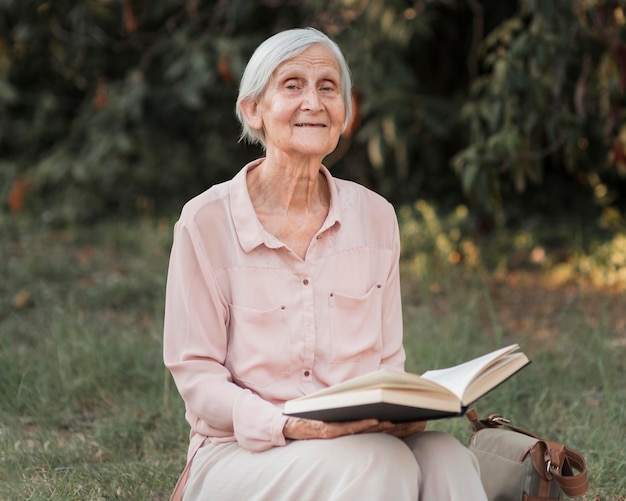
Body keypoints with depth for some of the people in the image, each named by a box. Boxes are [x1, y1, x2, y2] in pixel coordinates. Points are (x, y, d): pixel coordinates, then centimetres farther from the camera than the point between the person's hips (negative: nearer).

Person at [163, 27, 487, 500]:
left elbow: (388, 361, 11)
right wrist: (289, 426, -22)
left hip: (361, 439, 4)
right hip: (239, 453, -3)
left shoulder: (375, 217, 6)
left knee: (446, 458, -29)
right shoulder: (207, 222, -6)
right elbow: (196, 374, -6)